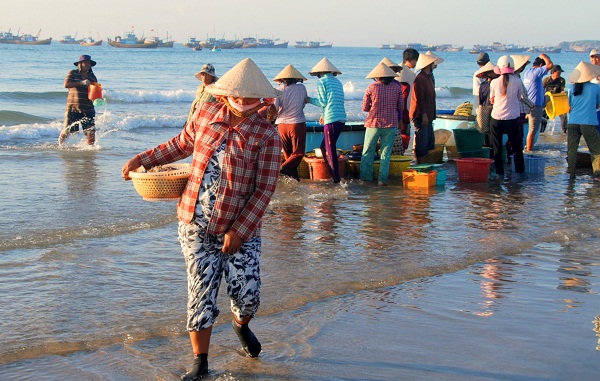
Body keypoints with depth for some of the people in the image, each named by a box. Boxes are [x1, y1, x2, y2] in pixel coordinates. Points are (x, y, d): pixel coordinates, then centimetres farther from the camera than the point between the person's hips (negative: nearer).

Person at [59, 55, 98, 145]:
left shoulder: (92, 77, 11)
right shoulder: (72, 73, 1)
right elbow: (66, 84, -13)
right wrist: (81, 82, -22)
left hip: (88, 109, 2)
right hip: (73, 108, -2)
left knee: (91, 131, -8)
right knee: (67, 130, 3)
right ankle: (59, 144, 30)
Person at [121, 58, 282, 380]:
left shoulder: (267, 135, -9)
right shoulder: (206, 114, 2)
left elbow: (264, 189, -10)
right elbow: (181, 145, 20)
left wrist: (239, 230, -15)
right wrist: (143, 159, 15)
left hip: (238, 230, -2)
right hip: (195, 226, 2)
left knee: (247, 294, -4)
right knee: (201, 293, 1)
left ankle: (241, 326, 34)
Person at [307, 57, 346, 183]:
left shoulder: (322, 81, -2)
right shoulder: (337, 81, 19)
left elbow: (322, 102, -5)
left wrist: (309, 99, 10)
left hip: (331, 120, -8)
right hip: (341, 119, 8)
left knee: (330, 150, -2)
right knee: (324, 147, 17)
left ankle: (336, 179, -1)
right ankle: (333, 175, 16)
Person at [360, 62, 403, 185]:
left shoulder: (371, 88, -5)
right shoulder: (396, 87, 0)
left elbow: (365, 107, 0)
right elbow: (401, 107, 7)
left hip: (373, 124, -1)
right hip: (391, 124, 1)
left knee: (367, 153, 10)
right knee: (385, 154, 8)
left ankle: (365, 177, 11)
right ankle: (382, 179, 4)